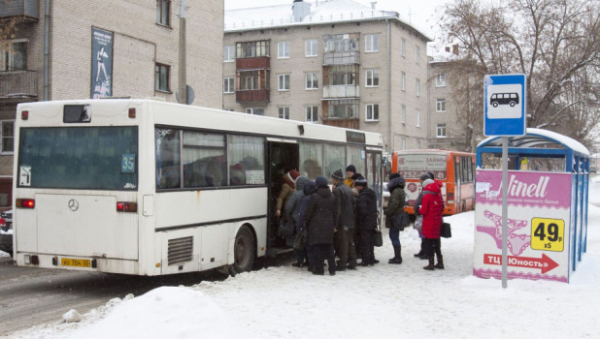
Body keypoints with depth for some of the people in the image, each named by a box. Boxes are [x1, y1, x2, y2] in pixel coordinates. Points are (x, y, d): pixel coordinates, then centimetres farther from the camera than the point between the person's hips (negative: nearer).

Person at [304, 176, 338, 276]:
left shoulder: (314, 196, -11)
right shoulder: (332, 197, 6)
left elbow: (309, 212, -8)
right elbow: (335, 212, 10)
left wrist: (306, 223, 5)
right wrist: (334, 225, 17)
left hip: (316, 226, -5)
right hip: (329, 226, 5)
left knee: (317, 248, 1)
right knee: (329, 248, 11)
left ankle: (319, 269, 2)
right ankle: (332, 269, 12)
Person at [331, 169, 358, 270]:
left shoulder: (337, 190, -14)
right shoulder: (348, 189, 12)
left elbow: (337, 208, -18)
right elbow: (353, 204, 16)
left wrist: (335, 224, -16)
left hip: (342, 222, -8)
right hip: (351, 221, 8)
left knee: (342, 243, -3)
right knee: (350, 242, 13)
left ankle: (342, 264, 1)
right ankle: (352, 263, 17)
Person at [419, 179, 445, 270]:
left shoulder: (426, 197, -16)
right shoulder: (439, 196, 6)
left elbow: (423, 211, -17)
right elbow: (442, 209, 13)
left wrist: (420, 209, 3)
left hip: (429, 224, -7)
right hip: (438, 223, 7)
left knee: (429, 243, 1)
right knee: (437, 243, 17)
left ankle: (431, 264, 2)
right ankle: (440, 263, 21)